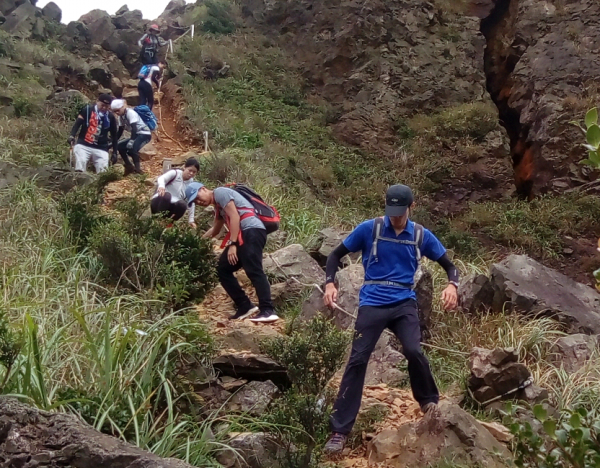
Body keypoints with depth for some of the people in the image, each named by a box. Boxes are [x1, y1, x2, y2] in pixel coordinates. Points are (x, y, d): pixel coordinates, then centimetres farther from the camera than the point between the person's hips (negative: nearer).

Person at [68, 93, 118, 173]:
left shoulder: (110, 118, 6)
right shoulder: (88, 110, -1)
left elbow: (114, 136, 14)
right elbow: (78, 123, -3)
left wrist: (114, 152, 10)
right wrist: (72, 135, -20)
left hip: (101, 149, 2)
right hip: (83, 145, -2)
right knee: (79, 169, -17)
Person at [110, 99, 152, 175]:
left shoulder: (130, 113, -18)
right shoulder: (121, 116, 7)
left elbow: (134, 128, -29)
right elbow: (120, 131, 13)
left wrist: (131, 140, -39)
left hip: (145, 134, -9)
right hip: (136, 134, 9)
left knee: (132, 148, -30)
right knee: (120, 146, 1)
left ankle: (137, 168, -22)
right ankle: (129, 166, 11)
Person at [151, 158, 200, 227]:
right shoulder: (175, 173, -7)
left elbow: (191, 202, 8)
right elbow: (161, 178, -26)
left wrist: (191, 220, 1)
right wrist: (161, 186, -51)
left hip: (172, 208, 3)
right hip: (158, 203, -3)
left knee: (182, 204, -30)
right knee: (166, 195, -36)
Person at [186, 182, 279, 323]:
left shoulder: (220, 192, 1)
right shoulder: (218, 205, 29)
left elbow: (235, 217, -11)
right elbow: (215, 230, 46)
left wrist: (232, 244, -15)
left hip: (252, 231, -10)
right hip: (243, 235, 10)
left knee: (253, 270, -22)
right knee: (223, 269, 7)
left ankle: (267, 310, -29)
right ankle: (245, 306, 4)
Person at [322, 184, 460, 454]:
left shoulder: (421, 235, 5)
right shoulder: (369, 229, -2)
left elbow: (448, 265, 13)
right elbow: (336, 255, 5)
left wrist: (452, 285, -10)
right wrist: (330, 284, -12)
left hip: (404, 304, 1)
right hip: (372, 304, -1)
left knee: (414, 352, -20)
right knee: (357, 360, -6)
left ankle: (430, 402, 12)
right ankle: (339, 431, 1)